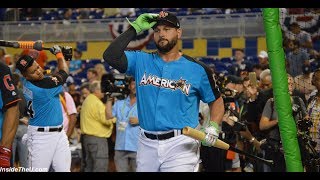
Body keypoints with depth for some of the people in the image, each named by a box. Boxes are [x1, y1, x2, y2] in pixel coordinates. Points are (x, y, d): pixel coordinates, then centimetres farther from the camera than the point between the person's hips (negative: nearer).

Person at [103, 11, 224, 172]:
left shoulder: (198, 69, 2)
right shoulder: (141, 61, 8)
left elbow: (216, 101, 10)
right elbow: (110, 56, -7)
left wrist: (213, 127, -7)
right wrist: (134, 29, -8)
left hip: (181, 145, -3)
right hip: (147, 144, 3)